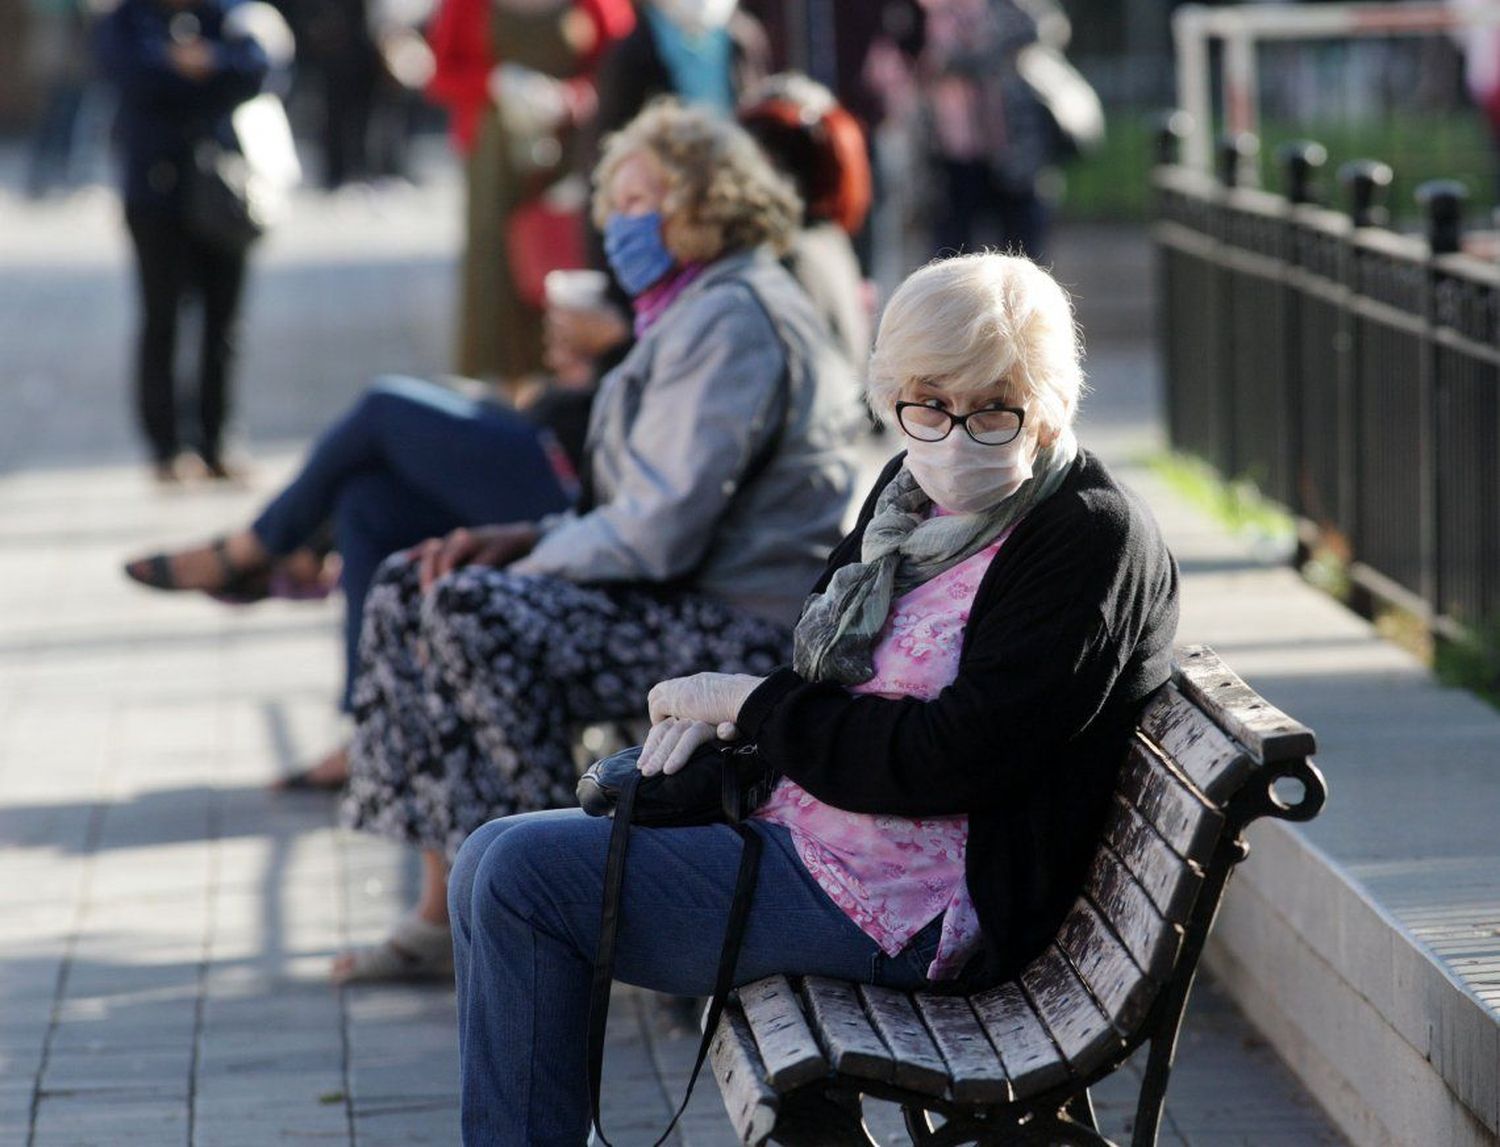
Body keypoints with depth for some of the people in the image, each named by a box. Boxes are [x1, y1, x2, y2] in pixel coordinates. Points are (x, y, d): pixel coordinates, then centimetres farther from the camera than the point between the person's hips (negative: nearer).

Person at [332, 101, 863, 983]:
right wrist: (525, 541, 4)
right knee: (407, 590, 6)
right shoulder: (696, 311, 19)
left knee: (474, 611, -25)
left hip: (744, 631, -11)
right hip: (699, 605, 11)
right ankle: (448, 913, 3)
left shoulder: (731, 321, -15)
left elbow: (660, 532, -22)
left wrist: (528, 560, -10)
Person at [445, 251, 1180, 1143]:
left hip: (912, 903, -10)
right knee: (494, 866, 6)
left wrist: (754, 706, -13)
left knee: (527, 877, -14)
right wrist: (720, 711, -4)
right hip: (802, 824, 10)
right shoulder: (917, 487, 9)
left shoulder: (1092, 540, -17)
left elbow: (949, 760, -23)